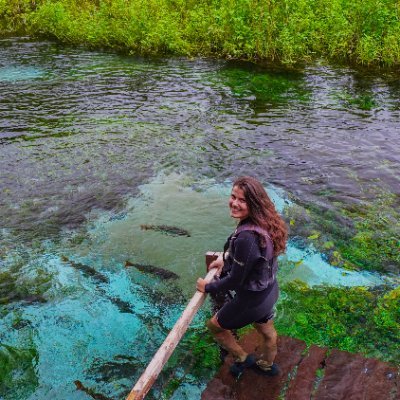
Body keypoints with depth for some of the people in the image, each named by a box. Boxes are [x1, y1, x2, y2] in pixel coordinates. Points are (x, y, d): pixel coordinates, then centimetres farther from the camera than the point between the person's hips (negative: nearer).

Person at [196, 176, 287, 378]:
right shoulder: (263, 223, -12)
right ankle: (267, 365, 60)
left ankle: (242, 359, 39)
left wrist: (208, 287, -10)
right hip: (269, 291, 8)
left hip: (252, 299, -8)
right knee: (266, 330, 33)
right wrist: (225, 257, 13)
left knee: (215, 325, 19)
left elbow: (235, 280, -26)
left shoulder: (246, 237, -38)